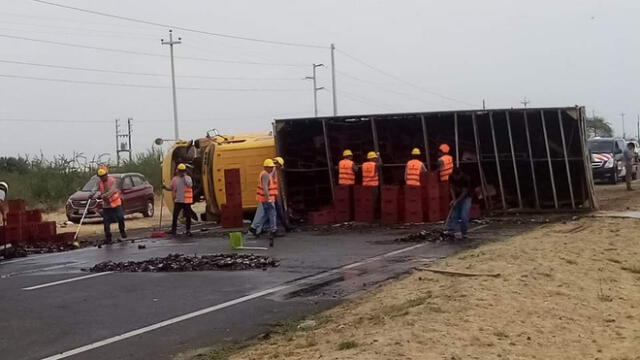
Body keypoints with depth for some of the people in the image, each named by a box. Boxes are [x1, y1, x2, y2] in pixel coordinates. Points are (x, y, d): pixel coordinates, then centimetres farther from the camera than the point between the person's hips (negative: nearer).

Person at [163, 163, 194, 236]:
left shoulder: (188, 178, -2)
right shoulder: (175, 179, 7)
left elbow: (190, 185, -22)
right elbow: (171, 188, 13)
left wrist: (184, 177, -21)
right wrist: (165, 187, -6)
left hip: (186, 201, -3)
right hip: (177, 200, 3)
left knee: (187, 216, 4)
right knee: (174, 216, 3)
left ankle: (188, 230, 13)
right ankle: (173, 230, 13)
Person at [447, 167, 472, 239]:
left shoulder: (466, 178, -26)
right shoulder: (451, 177, -14)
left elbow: (464, 192, -22)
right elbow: (451, 188, -5)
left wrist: (456, 201, -25)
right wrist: (454, 199, -17)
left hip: (465, 198, -4)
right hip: (456, 198, 4)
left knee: (464, 216, -14)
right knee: (453, 215, -7)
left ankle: (464, 233, -5)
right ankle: (450, 231, -11)